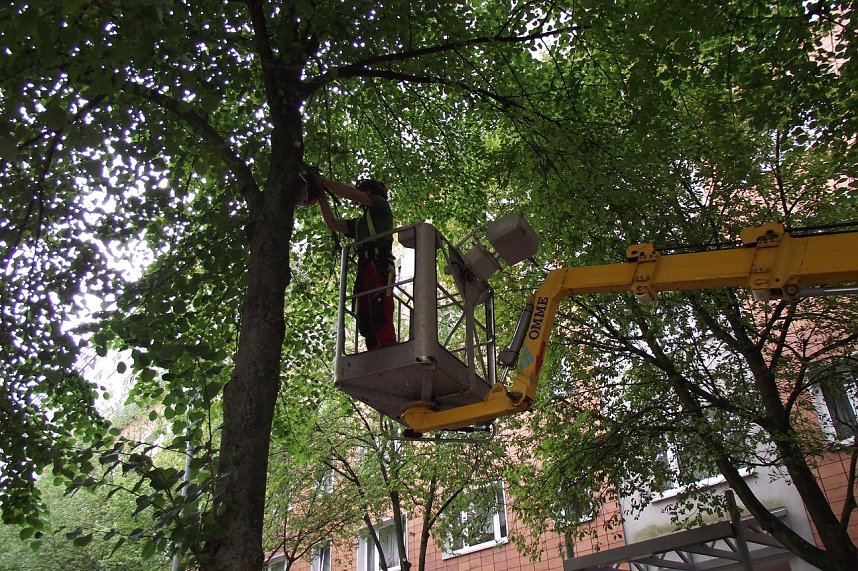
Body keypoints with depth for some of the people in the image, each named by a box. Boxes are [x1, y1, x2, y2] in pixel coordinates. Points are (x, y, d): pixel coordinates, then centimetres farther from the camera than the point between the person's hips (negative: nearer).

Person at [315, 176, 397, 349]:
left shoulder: (382, 205, 13)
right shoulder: (359, 222, 34)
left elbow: (352, 194, 2)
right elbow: (333, 224, 25)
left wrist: (324, 181, 8)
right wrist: (322, 199, 22)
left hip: (379, 266, -8)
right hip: (364, 269, 8)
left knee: (380, 316, -21)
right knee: (365, 321, -3)